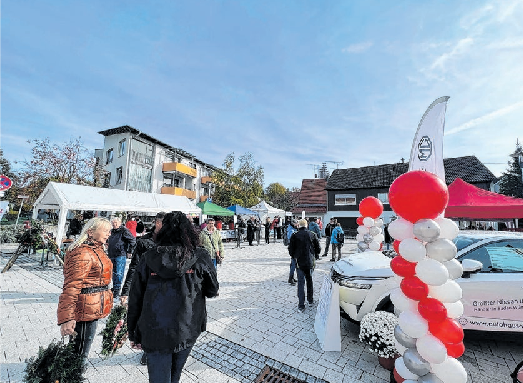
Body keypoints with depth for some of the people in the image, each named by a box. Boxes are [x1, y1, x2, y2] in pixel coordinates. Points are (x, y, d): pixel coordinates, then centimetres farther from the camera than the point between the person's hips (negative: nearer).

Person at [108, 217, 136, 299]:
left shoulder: (124, 230, -10)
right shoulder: (112, 231, 14)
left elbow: (133, 240, -14)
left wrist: (129, 251, -11)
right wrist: (109, 253, 24)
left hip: (120, 255, -8)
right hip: (112, 255, 8)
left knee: (119, 273, -5)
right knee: (114, 273, 17)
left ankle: (117, 291, 2)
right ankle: (114, 288, 30)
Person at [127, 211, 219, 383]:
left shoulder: (148, 259, -8)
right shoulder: (200, 257, -13)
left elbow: (135, 299, -1)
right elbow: (212, 290, -2)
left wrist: (134, 334, 11)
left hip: (154, 334, 0)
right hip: (187, 330, 0)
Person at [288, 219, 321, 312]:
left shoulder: (294, 235, -10)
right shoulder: (312, 235, -3)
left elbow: (291, 250, -6)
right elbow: (318, 248, 0)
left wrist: (294, 257, 12)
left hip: (300, 262, -3)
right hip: (310, 262, 3)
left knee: (301, 283, 3)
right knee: (309, 281, 20)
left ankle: (301, 306, 3)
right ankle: (310, 300, 34)